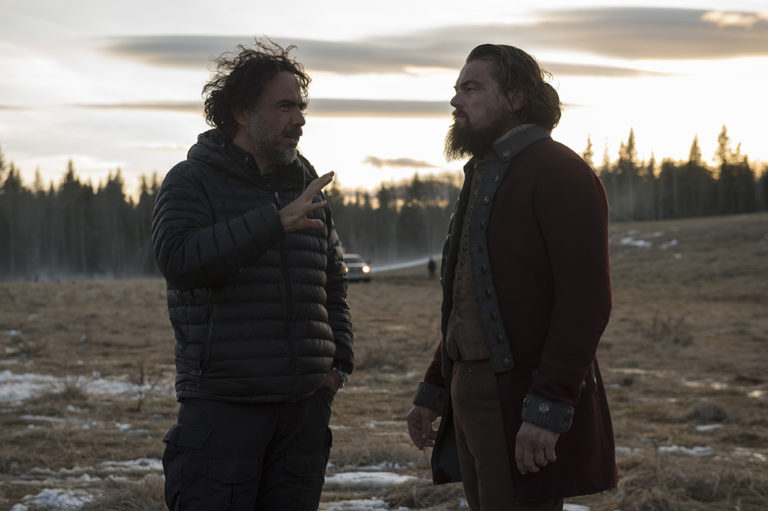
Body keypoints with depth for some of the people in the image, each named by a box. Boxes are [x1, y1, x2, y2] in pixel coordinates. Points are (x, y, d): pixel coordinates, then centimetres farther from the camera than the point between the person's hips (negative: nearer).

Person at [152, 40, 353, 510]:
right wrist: (275, 222, -28)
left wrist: (339, 361, 13)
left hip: (305, 404, 6)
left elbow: (334, 284, 26)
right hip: (223, 403, -5)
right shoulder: (193, 182, -2)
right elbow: (178, 260, -22)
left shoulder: (308, 189, 15)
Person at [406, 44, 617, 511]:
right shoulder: (483, 177, 21)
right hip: (471, 392, 9)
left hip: (527, 404, -9)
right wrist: (432, 392, 20)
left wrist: (547, 409, -25)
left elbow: (586, 299, -19)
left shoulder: (558, 171, -10)